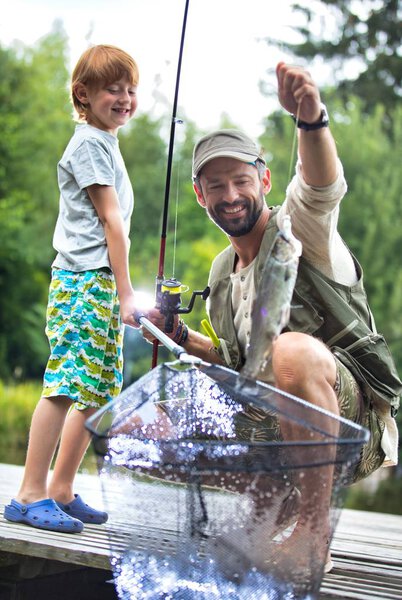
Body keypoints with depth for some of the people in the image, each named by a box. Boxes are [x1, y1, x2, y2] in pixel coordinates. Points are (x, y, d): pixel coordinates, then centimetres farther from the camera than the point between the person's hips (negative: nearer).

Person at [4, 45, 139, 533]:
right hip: (83, 279, -10)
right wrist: (125, 292, -13)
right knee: (67, 383, -14)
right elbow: (111, 221, -11)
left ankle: (61, 491, 15)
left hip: (100, 282, 10)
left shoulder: (106, 142, 23)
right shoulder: (88, 143, -6)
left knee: (98, 389, 9)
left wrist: (120, 291, 18)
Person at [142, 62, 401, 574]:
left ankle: (314, 531, -26)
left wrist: (311, 120, -53)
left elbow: (323, 186, -32)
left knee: (293, 349, -38)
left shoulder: (297, 227, -7)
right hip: (279, 422, 8)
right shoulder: (222, 273, 15)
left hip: (355, 409, -8)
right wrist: (184, 338, 6)